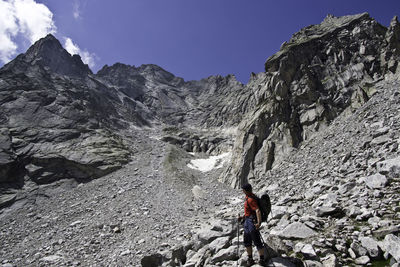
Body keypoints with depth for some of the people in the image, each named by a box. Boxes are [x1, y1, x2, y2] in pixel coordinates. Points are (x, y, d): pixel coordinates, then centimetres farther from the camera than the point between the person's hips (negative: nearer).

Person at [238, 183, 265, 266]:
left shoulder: (250, 199, -22)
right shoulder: (249, 197, 9)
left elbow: (258, 211, -30)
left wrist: (259, 223, -32)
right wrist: (243, 217, 19)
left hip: (252, 222, -11)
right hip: (248, 221, 11)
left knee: (257, 241, 1)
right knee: (247, 241, 17)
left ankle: (262, 260, 15)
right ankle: (250, 259, 29)